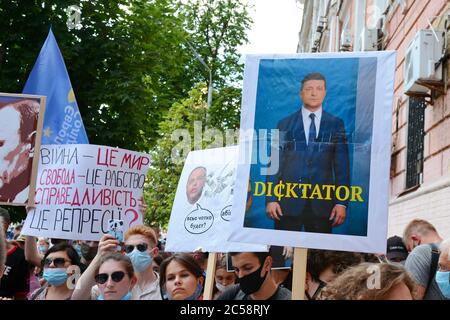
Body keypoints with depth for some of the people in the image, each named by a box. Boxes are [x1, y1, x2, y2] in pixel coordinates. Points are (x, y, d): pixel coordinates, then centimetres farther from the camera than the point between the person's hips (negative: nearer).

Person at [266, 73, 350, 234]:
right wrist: (271, 199, -5)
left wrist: (342, 202, -4)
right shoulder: (284, 125, 8)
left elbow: (342, 166, 5)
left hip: (322, 203, 0)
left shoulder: (336, 125, 9)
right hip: (288, 201, 0)